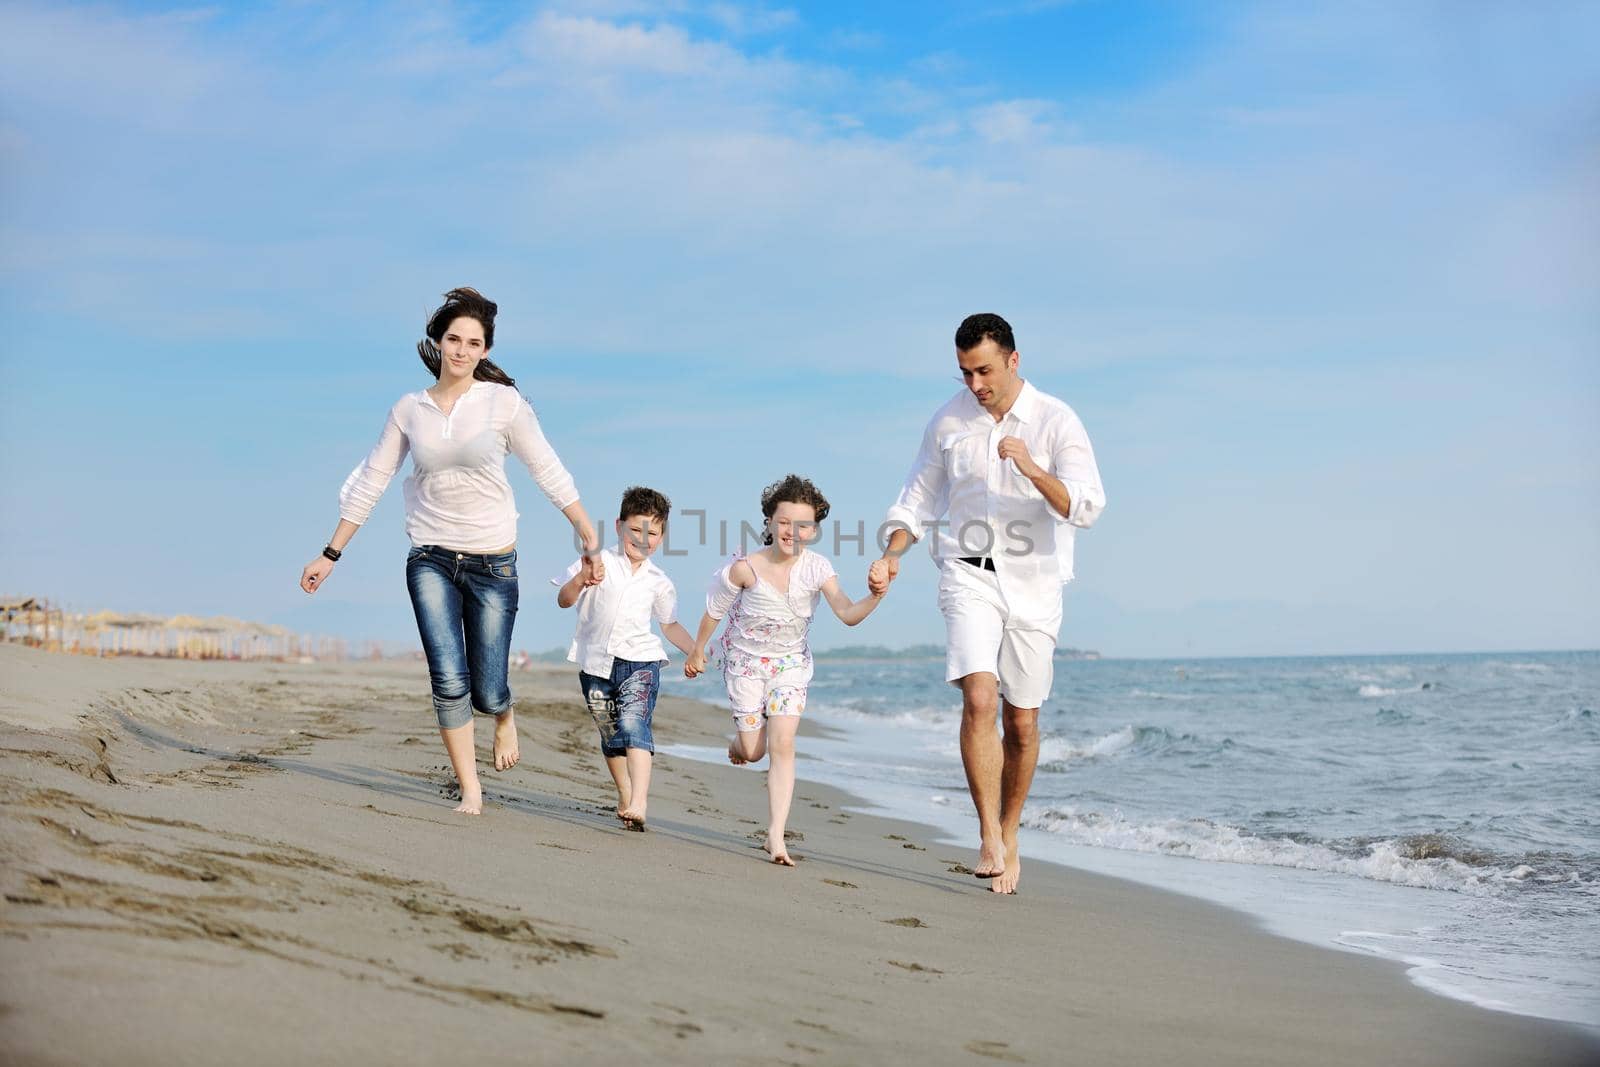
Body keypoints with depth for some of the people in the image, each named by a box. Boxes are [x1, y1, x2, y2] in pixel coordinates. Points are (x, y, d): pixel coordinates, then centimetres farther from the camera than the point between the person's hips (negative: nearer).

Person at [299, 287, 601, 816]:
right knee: (448, 682, -11)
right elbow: (370, 481, 9)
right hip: (430, 560, 1)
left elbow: (548, 471, 0)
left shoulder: (503, 402, -4)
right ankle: (470, 789, 4)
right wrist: (331, 554, 9)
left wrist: (590, 535, -4)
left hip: (492, 562, -1)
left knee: (486, 691, 0)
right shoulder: (409, 409, 3)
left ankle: (504, 717, 38)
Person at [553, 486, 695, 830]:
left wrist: (695, 652, 8)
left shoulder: (658, 582, 10)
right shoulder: (598, 562, 2)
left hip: (640, 660, -1)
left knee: (633, 724, -21)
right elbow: (563, 601, -6)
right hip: (596, 663, 1)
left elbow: (670, 624, 23)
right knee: (610, 735, 12)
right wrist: (580, 579, -26)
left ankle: (639, 802, -32)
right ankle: (625, 797, 30)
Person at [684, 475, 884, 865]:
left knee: (782, 744, -13)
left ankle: (776, 835, -10)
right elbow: (714, 609, -5)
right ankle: (738, 741, 42)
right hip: (746, 660, -1)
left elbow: (848, 615, -30)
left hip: (791, 662, 1)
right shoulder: (745, 568, -23)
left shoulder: (816, 568, -21)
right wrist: (697, 652, 6)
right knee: (753, 752, 2)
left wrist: (874, 597, -50)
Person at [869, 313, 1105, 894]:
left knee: (1022, 721, 6)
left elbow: (1086, 508, -15)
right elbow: (919, 499, 13)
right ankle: (989, 839, -17)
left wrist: (1033, 469, -30)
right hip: (968, 576, 0)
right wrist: (890, 556, -3)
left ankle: (1009, 837, 25)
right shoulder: (948, 421, 3)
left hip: (1032, 583, 0)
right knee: (979, 698, -20)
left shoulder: (1056, 421, -5)